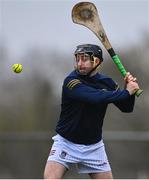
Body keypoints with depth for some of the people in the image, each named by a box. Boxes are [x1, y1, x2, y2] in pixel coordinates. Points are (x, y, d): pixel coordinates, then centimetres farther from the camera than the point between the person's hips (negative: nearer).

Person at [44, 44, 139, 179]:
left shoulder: (107, 82, 0)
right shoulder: (71, 81, -18)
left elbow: (127, 108, 3)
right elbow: (96, 97, -33)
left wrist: (131, 87, -15)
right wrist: (127, 92, -25)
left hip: (93, 146, 4)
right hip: (66, 143, -4)